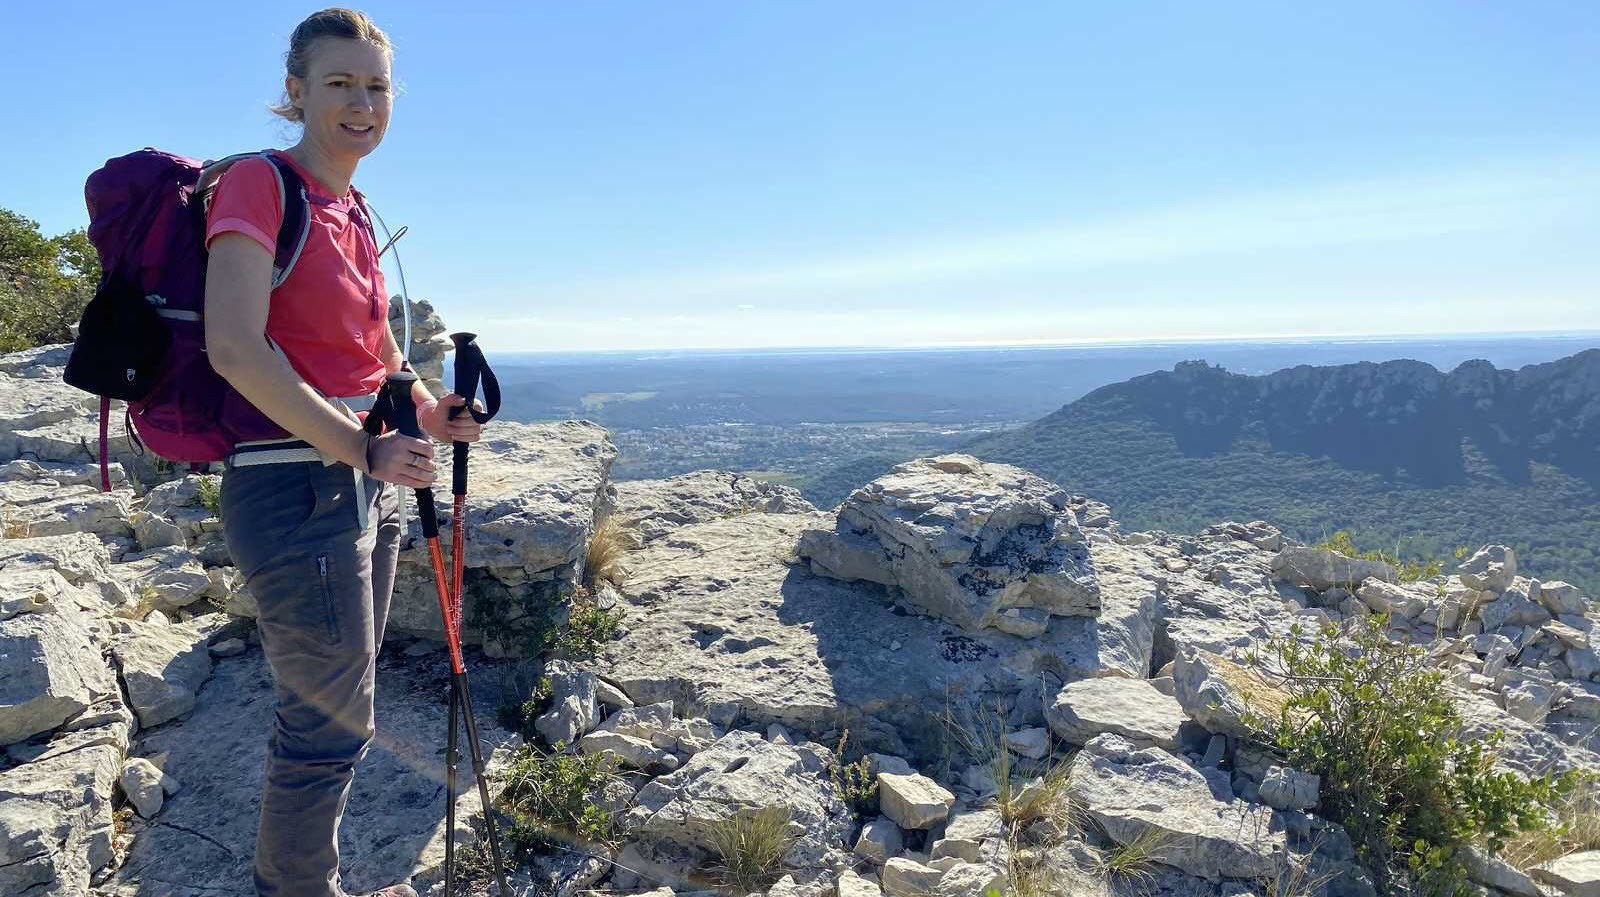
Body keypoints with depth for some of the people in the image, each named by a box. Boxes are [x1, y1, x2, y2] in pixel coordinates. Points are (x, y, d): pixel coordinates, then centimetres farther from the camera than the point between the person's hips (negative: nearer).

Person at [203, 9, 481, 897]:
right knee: (331, 725, 1)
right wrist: (361, 449, -20)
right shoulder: (259, 184, -10)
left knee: (333, 712, 19)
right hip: (294, 484, -8)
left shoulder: (354, 214, 14)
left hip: (363, 482, 9)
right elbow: (235, 348, -22)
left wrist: (427, 412, 3)